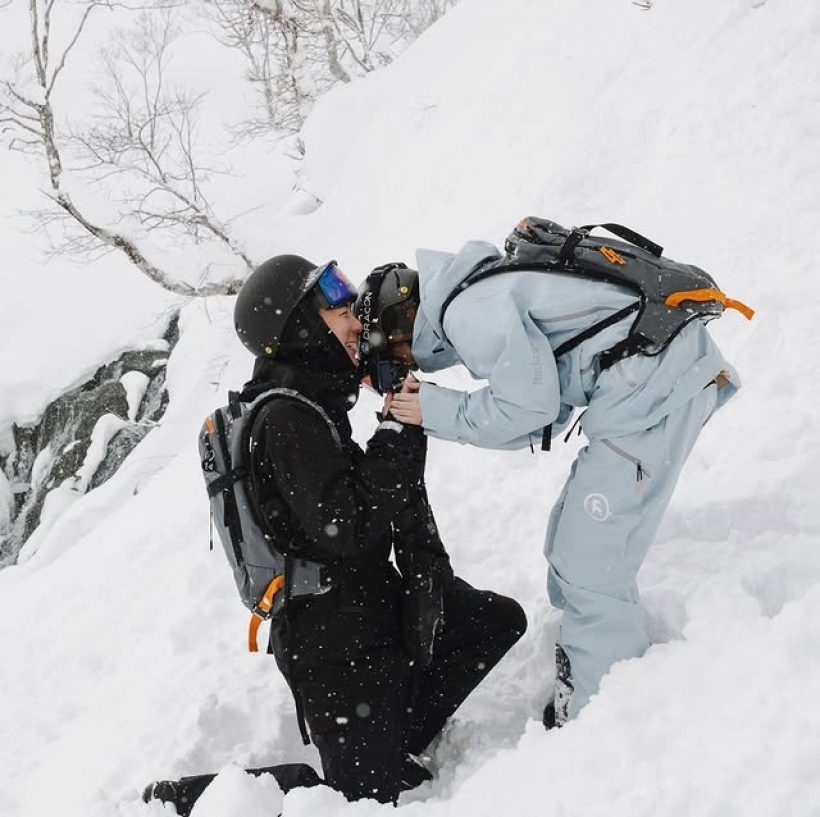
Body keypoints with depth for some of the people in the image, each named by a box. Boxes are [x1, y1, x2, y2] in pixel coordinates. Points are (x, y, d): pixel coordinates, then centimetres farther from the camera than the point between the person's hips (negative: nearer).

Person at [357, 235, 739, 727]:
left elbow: (530, 406, -13)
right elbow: (549, 416, 17)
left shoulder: (466, 310, -8)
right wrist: (436, 410, 11)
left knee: (589, 566, -5)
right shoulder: (490, 291, 22)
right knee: (571, 544, 17)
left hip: (650, 386, -11)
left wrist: (438, 411, -2)